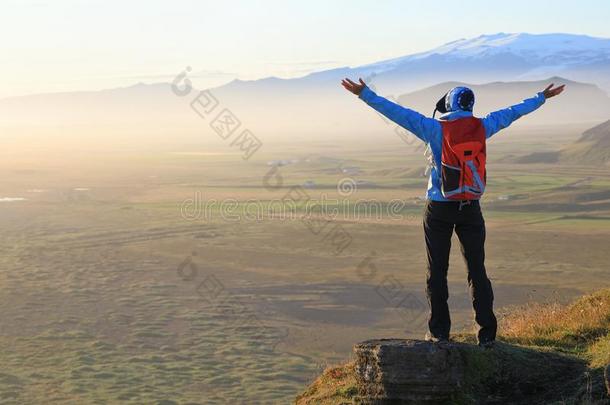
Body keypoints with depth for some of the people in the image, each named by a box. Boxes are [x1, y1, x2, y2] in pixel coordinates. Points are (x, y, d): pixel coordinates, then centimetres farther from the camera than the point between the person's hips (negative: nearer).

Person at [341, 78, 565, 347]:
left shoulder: (436, 128, -9)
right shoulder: (482, 127, 1)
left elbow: (397, 112, -11)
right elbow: (513, 112, 15)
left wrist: (365, 94, -8)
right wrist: (542, 97, 29)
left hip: (439, 208, -3)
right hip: (471, 208, 3)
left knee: (437, 271, 5)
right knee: (477, 271, 7)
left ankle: (439, 331, 5)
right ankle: (487, 333, 6)